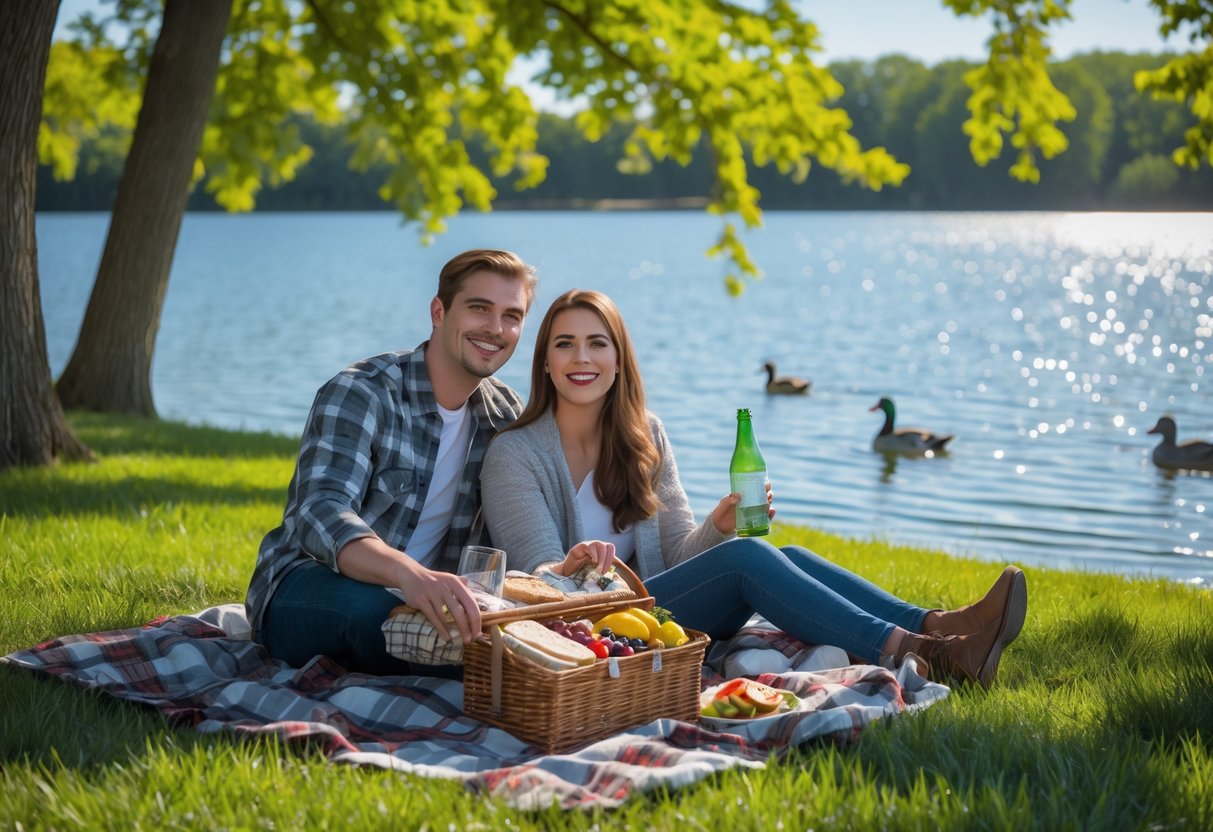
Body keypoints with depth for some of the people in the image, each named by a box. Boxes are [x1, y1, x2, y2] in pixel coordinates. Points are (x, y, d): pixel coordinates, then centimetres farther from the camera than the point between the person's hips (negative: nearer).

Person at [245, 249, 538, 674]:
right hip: (306, 591, -5)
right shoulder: (359, 394, -15)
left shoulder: (505, 416, 5)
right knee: (368, 606, -40)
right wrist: (411, 574, -51)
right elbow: (321, 513, -31)